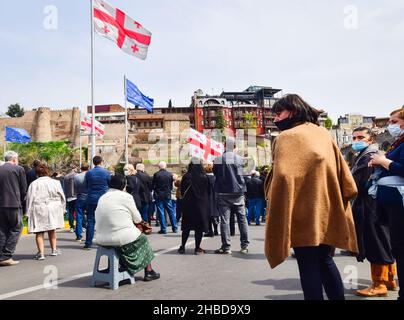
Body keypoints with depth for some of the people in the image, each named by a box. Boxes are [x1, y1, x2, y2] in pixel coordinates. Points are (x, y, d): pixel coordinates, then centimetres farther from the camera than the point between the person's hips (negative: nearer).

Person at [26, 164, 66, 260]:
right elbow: (62, 197, 8)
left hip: (39, 210, -3)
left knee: (39, 232, 2)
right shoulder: (55, 182, 2)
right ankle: (54, 249, 25)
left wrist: (29, 213, 1)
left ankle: (41, 253, -8)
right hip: (53, 209, 3)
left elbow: (30, 199, -4)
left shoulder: (34, 184, -5)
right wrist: (62, 209, 19)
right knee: (52, 230, 19)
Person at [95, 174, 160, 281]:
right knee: (143, 239, 21)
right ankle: (148, 272, 27)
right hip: (123, 238, -6)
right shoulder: (126, 196, -7)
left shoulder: (102, 198, 10)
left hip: (102, 239, 6)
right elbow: (138, 219, -1)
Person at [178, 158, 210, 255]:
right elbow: (208, 191, 2)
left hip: (188, 204, 1)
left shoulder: (186, 177, -9)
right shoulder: (204, 177, -7)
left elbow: (182, 191, 0)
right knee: (199, 227, 4)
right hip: (202, 204, -1)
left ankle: (182, 247, 15)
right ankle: (197, 248, 5)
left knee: (186, 226, 11)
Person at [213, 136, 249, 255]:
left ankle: (226, 247, -2)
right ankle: (244, 246, 10)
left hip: (224, 194, -1)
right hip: (238, 193, 2)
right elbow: (243, 176, 6)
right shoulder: (240, 159, -2)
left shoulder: (218, 159, -5)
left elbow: (215, 174, 8)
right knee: (242, 219, 8)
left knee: (224, 220, -1)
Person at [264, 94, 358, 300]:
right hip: (327, 210, 7)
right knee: (325, 260, 18)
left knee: (308, 265, 0)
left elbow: (283, 176, -21)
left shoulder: (287, 137, -9)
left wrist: (272, 198, -11)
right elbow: (341, 169, 13)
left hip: (303, 213, -7)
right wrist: (343, 196, 18)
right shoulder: (323, 133, 12)